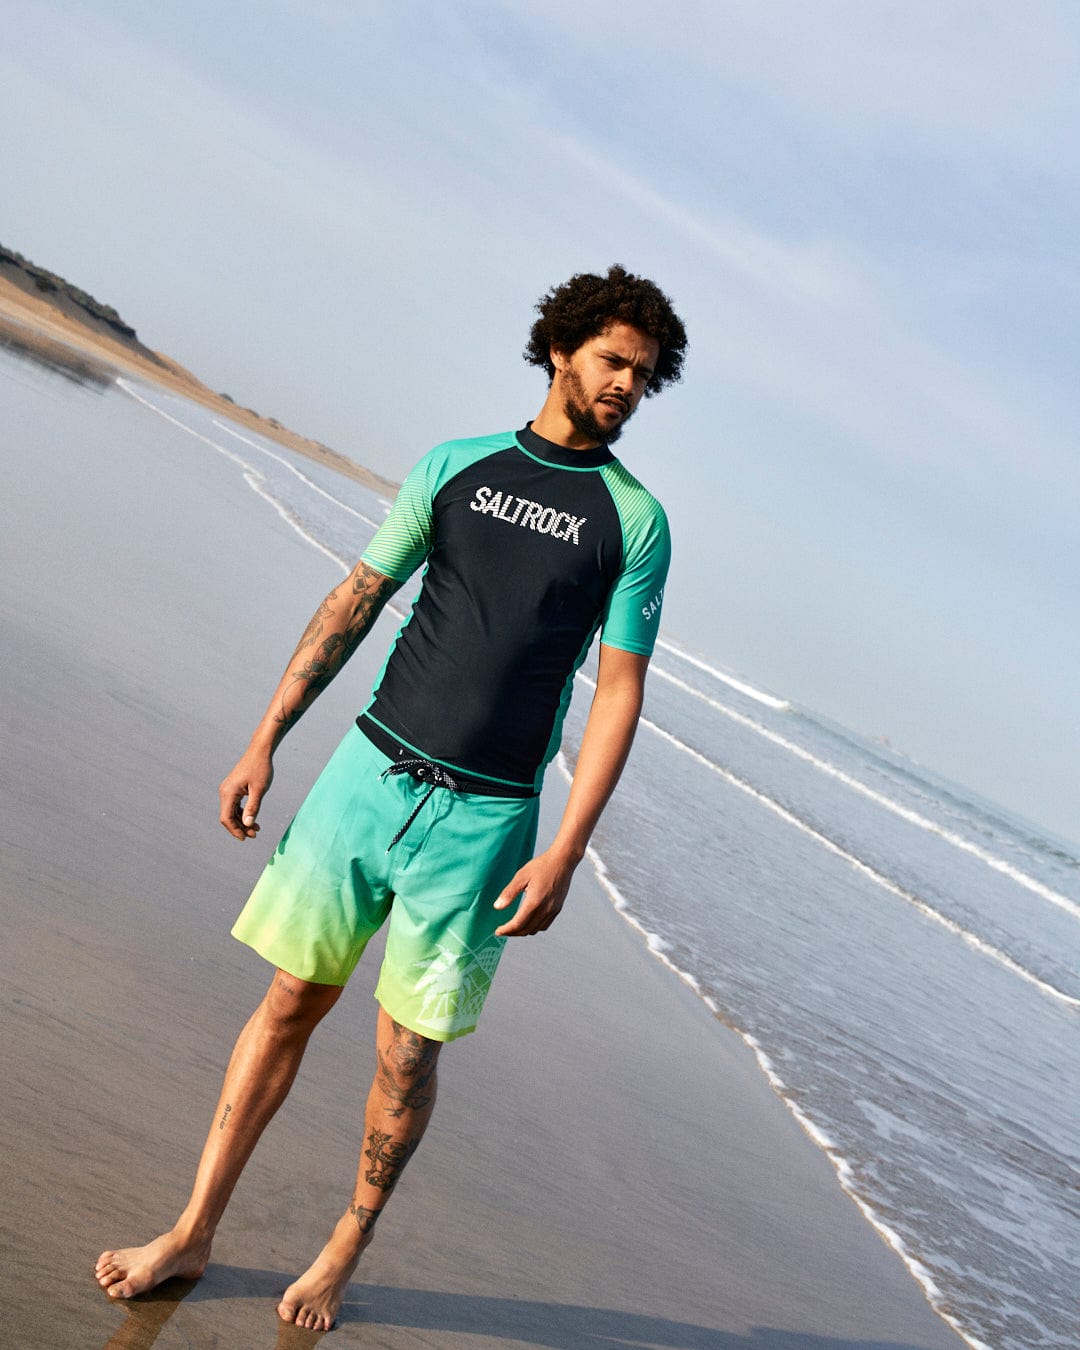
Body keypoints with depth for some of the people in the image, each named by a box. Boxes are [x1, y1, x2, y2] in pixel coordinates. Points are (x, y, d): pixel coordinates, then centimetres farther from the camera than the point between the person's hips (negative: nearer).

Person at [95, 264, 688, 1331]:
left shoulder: (636, 519, 1)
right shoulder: (455, 466, 7)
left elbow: (618, 693, -2)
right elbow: (354, 602, 10)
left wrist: (563, 854, -9)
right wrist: (265, 739, 6)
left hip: (482, 818, -2)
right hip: (371, 769, 2)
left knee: (405, 1055, 3)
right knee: (290, 1001, 7)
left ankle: (345, 1250, 26)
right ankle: (193, 1234, 21)